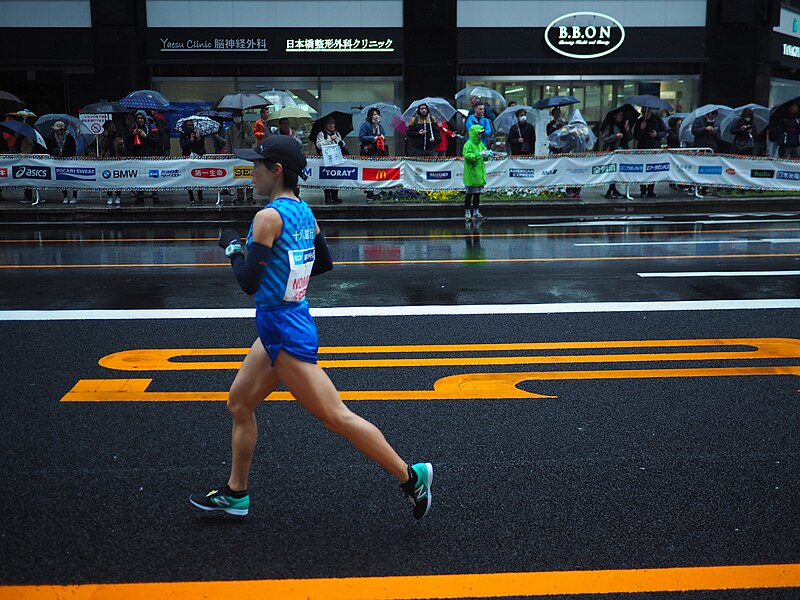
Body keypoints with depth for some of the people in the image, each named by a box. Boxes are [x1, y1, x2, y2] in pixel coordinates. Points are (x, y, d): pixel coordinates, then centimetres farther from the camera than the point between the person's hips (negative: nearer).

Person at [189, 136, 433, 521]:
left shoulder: (269, 217, -19)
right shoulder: (304, 211, 7)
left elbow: (249, 283, -21)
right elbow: (324, 263, 18)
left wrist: (232, 247, -4)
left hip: (284, 332, -10)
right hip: (280, 328, 10)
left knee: (336, 417, -3)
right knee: (239, 404, 19)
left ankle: (411, 476, 6)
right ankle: (236, 494, 32)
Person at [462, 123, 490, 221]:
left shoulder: (480, 144, 14)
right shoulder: (468, 144, -11)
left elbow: (483, 158, 23)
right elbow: (467, 156, -23)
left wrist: (487, 155, 1)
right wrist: (479, 155, -25)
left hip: (479, 174, 8)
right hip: (471, 174, -8)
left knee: (477, 194, 12)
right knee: (469, 194, -2)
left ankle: (476, 212, 21)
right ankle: (467, 213, 4)